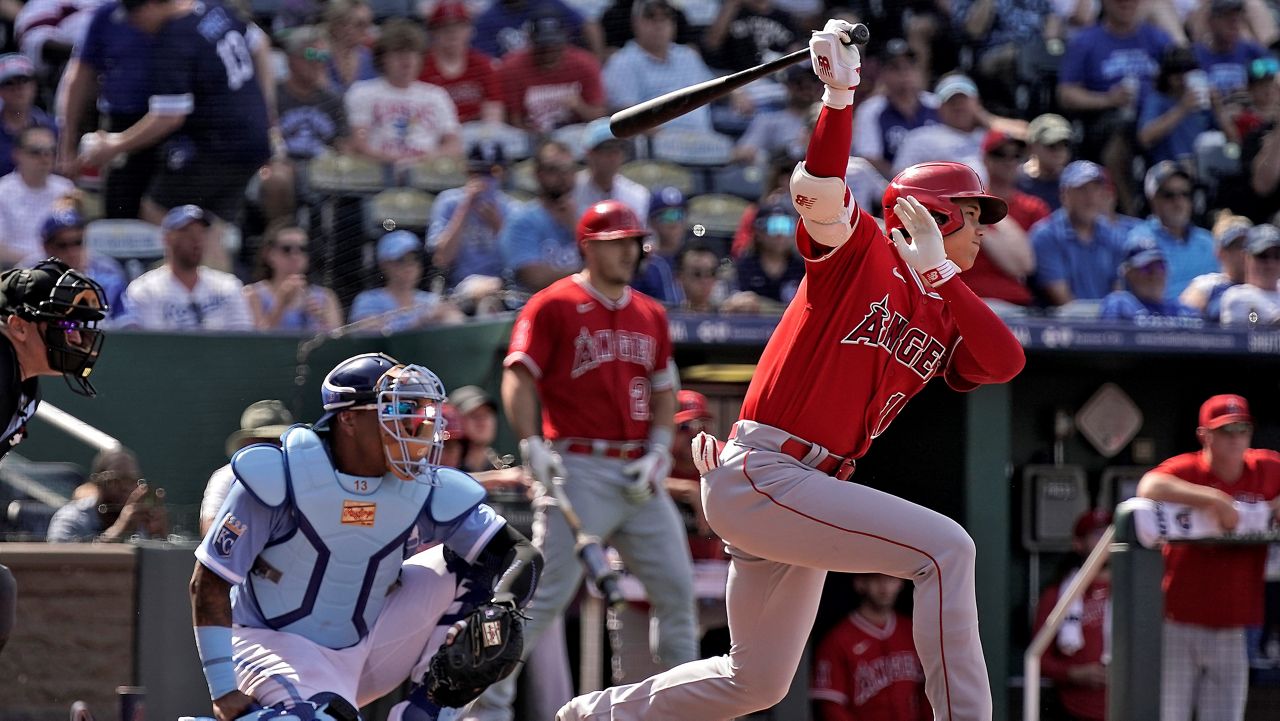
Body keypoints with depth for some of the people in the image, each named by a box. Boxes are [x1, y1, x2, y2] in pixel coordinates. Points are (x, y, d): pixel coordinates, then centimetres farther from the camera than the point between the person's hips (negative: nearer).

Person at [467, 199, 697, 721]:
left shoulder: (651, 316, 16)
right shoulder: (553, 306, -2)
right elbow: (519, 379, -8)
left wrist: (658, 451, 4)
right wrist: (532, 446, -19)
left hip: (638, 475, 6)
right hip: (578, 468, -6)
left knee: (676, 588, 5)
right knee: (547, 592, -10)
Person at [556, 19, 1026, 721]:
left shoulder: (944, 316, 16)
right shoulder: (860, 253, -3)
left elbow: (1005, 362, -4)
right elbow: (816, 191, -24)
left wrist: (940, 272, -10)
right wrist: (839, 95, -38)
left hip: (805, 492, 9)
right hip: (760, 473, -9)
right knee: (945, 548, -21)